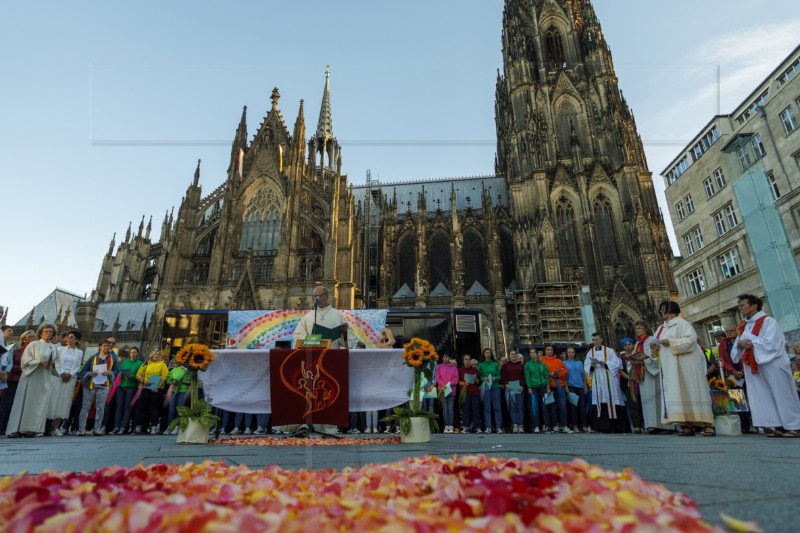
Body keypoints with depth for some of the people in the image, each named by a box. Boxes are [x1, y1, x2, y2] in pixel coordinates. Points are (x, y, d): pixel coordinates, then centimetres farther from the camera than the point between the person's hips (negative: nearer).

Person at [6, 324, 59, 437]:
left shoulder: (54, 348, 14)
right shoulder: (33, 344, 3)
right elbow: (26, 359, -6)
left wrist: (53, 364, -4)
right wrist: (39, 362, -19)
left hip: (45, 379, 3)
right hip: (31, 377, -3)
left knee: (40, 403, -1)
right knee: (25, 402, -5)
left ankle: (33, 429, 1)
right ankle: (16, 428, -3)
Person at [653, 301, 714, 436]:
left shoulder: (681, 323, -5)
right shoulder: (662, 328, 17)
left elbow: (690, 339, -17)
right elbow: (660, 343, 19)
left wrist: (670, 342, -19)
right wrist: (656, 345, -2)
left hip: (685, 363, -7)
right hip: (671, 366, 7)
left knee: (691, 391, -7)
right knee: (678, 393, 1)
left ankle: (707, 424, -2)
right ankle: (688, 424, 2)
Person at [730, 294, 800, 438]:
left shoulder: (768, 321, -6)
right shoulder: (743, 326, 14)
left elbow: (771, 343, -17)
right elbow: (738, 344, 13)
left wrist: (751, 343, -15)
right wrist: (739, 344, -8)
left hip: (772, 365, -7)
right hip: (754, 367, 7)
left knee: (781, 396, -1)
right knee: (764, 398, 4)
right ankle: (779, 427, 9)